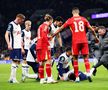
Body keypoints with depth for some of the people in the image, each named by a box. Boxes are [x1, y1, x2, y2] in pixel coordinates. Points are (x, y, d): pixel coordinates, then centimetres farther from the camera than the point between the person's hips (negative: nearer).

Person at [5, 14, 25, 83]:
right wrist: (9, 44, -28)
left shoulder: (19, 26, 18)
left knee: (18, 61, 8)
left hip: (19, 47, 9)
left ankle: (12, 78, 14)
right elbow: (6, 35, -16)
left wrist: (22, 48, 21)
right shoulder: (11, 25, -8)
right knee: (15, 61, -9)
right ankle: (13, 78, -4)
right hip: (14, 47, -9)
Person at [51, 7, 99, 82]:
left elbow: (61, 28, 7)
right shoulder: (83, 19, 9)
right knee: (86, 57, 7)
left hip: (75, 41, -1)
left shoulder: (70, 20, 4)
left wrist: (52, 36, 16)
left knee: (75, 59, 6)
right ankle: (88, 73, -14)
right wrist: (96, 37, 22)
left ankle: (77, 77, 4)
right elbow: (91, 29, 9)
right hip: (84, 41, 1)